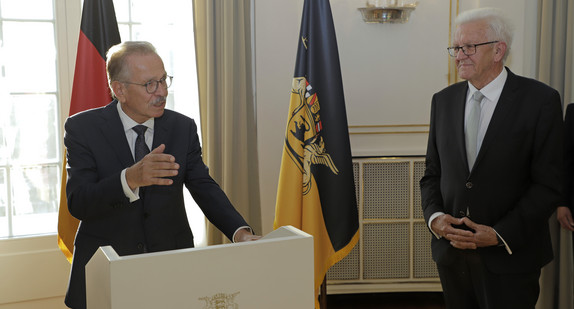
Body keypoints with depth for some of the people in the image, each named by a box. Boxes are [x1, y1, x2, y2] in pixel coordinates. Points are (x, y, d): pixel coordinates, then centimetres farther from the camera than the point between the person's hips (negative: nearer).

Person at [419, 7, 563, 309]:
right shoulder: (443, 100, 6)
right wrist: (434, 216, -8)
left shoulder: (541, 100, -8)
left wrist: (500, 235, -16)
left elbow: (548, 184, -10)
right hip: (451, 252, 4)